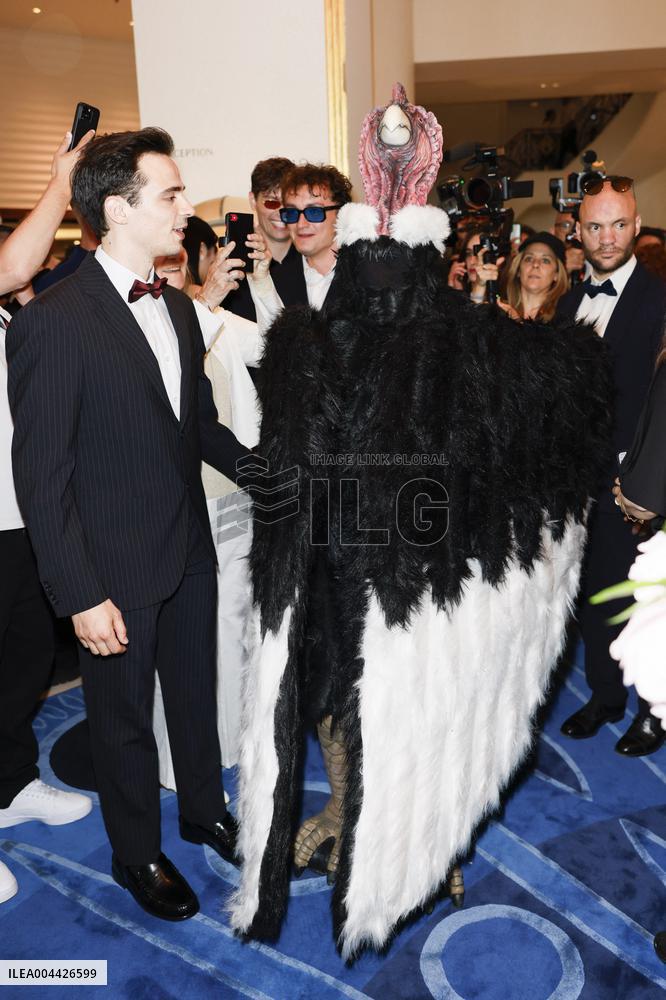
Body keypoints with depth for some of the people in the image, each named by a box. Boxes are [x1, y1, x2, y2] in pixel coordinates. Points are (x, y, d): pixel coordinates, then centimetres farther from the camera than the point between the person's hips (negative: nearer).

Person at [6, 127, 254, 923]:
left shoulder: (177, 306, 4)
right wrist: (79, 594, -18)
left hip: (190, 548, 6)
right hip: (117, 568, -6)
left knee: (196, 694, 23)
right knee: (124, 716, 15)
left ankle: (206, 812, 48)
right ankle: (137, 855, 40)